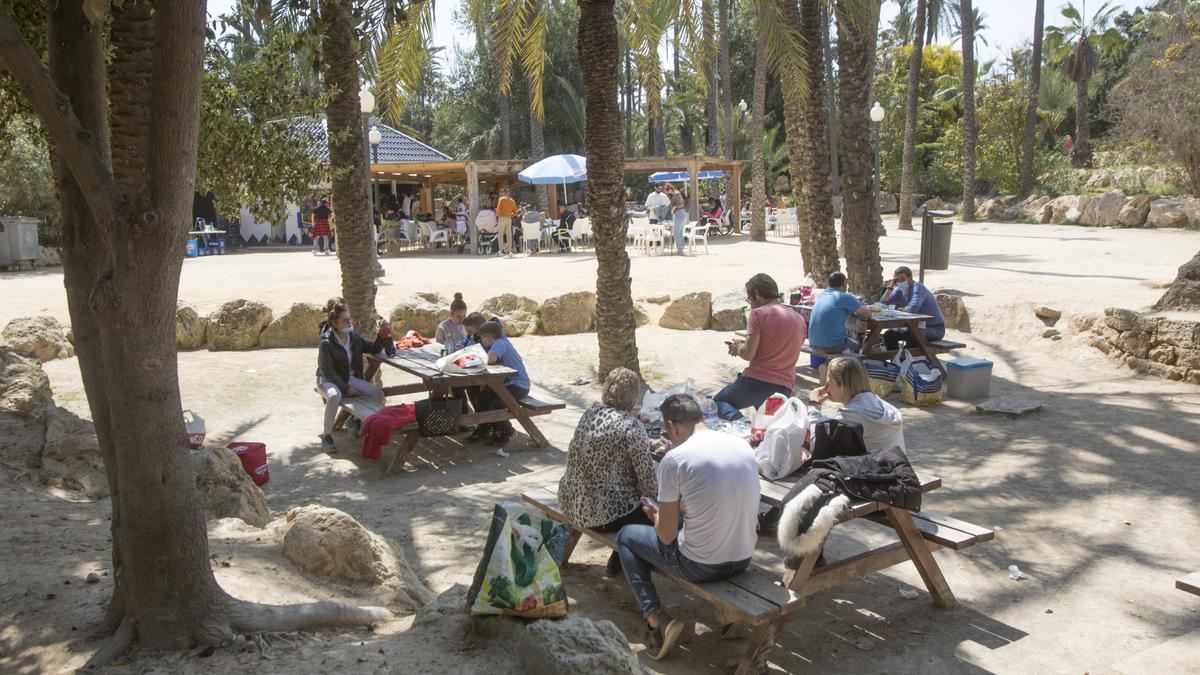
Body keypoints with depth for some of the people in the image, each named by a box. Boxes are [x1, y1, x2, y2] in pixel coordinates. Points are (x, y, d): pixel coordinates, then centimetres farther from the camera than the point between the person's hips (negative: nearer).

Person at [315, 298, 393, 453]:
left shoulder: (354, 337, -2)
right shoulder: (326, 343, -20)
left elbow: (374, 349, 7)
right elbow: (327, 371, -18)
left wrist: (383, 333, -11)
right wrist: (345, 388, -20)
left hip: (349, 378, 6)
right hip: (328, 380, -6)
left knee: (378, 395, -11)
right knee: (334, 396, -40)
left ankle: (356, 420, 14)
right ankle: (326, 436, -23)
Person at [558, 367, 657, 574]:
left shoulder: (591, 411, 2)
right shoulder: (631, 427, -20)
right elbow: (647, 475, -16)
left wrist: (649, 444, 26)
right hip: (599, 514, -8)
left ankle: (619, 561, 34)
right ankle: (619, 562, 23)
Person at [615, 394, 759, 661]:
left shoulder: (673, 459, -15)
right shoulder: (743, 444, 2)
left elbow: (667, 537, -9)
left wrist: (656, 517, 12)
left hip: (700, 566, -7)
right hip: (744, 558, 7)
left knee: (626, 536, 18)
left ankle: (657, 620, 5)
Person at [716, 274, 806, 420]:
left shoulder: (758, 313, -7)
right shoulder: (799, 319, 13)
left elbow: (748, 354, -13)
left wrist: (737, 347, 10)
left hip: (756, 381, -6)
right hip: (784, 388, 6)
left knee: (718, 402, 15)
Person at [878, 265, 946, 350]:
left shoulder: (918, 287, -20)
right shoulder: (899, 290, 3)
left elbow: (912, 310, -35)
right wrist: (891, 286, -10)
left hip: (935, 328, -8)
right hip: (918, 326, 8)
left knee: (912, 336, -36)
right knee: (889, 335, 1)